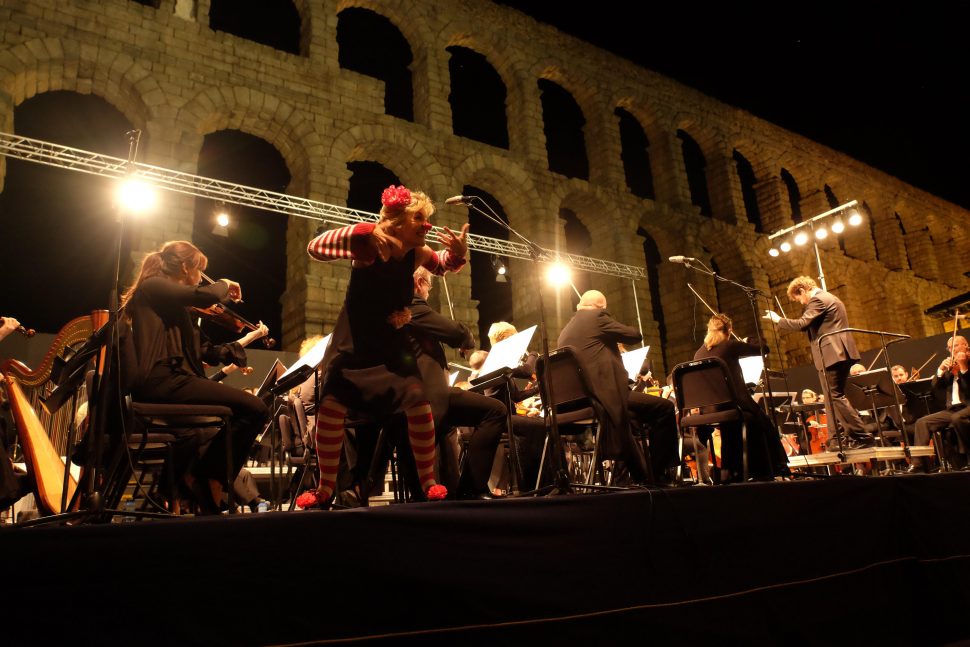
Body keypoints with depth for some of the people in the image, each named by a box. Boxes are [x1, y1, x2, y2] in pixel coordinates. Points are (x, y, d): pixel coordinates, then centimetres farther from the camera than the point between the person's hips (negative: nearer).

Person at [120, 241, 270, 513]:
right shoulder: (153, 286, -1)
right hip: (161, 381, -10)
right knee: (255, 409, -19)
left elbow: (206, 351, 22)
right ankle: (204, 476, -7)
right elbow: (204, 296, -20)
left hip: (166, 381, 10)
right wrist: (225, 285, 2)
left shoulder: (175, 305, 25)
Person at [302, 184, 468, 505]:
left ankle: (428, 483, 2)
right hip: (354, 341, -2)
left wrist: (458, 253, -12)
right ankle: (326, 488, 5)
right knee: (332, 404, -9)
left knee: (418, 400, -10)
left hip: (394, 341, 3)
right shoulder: (367, 246, -20)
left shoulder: (418, 254, -8)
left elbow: (444, 264, 14)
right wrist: (367, 232, -41)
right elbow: (315, 247, -29)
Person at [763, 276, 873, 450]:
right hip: (840, 354, 11)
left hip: (832, 355, -10)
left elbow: (802, 324, -20)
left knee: (836, 397, -8)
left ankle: (862, 436, -8)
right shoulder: (830, 298, 24)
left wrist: (778, 320, -9)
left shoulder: (818, 300, -9)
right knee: (833, 398, 11)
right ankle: (835, 440, 13)